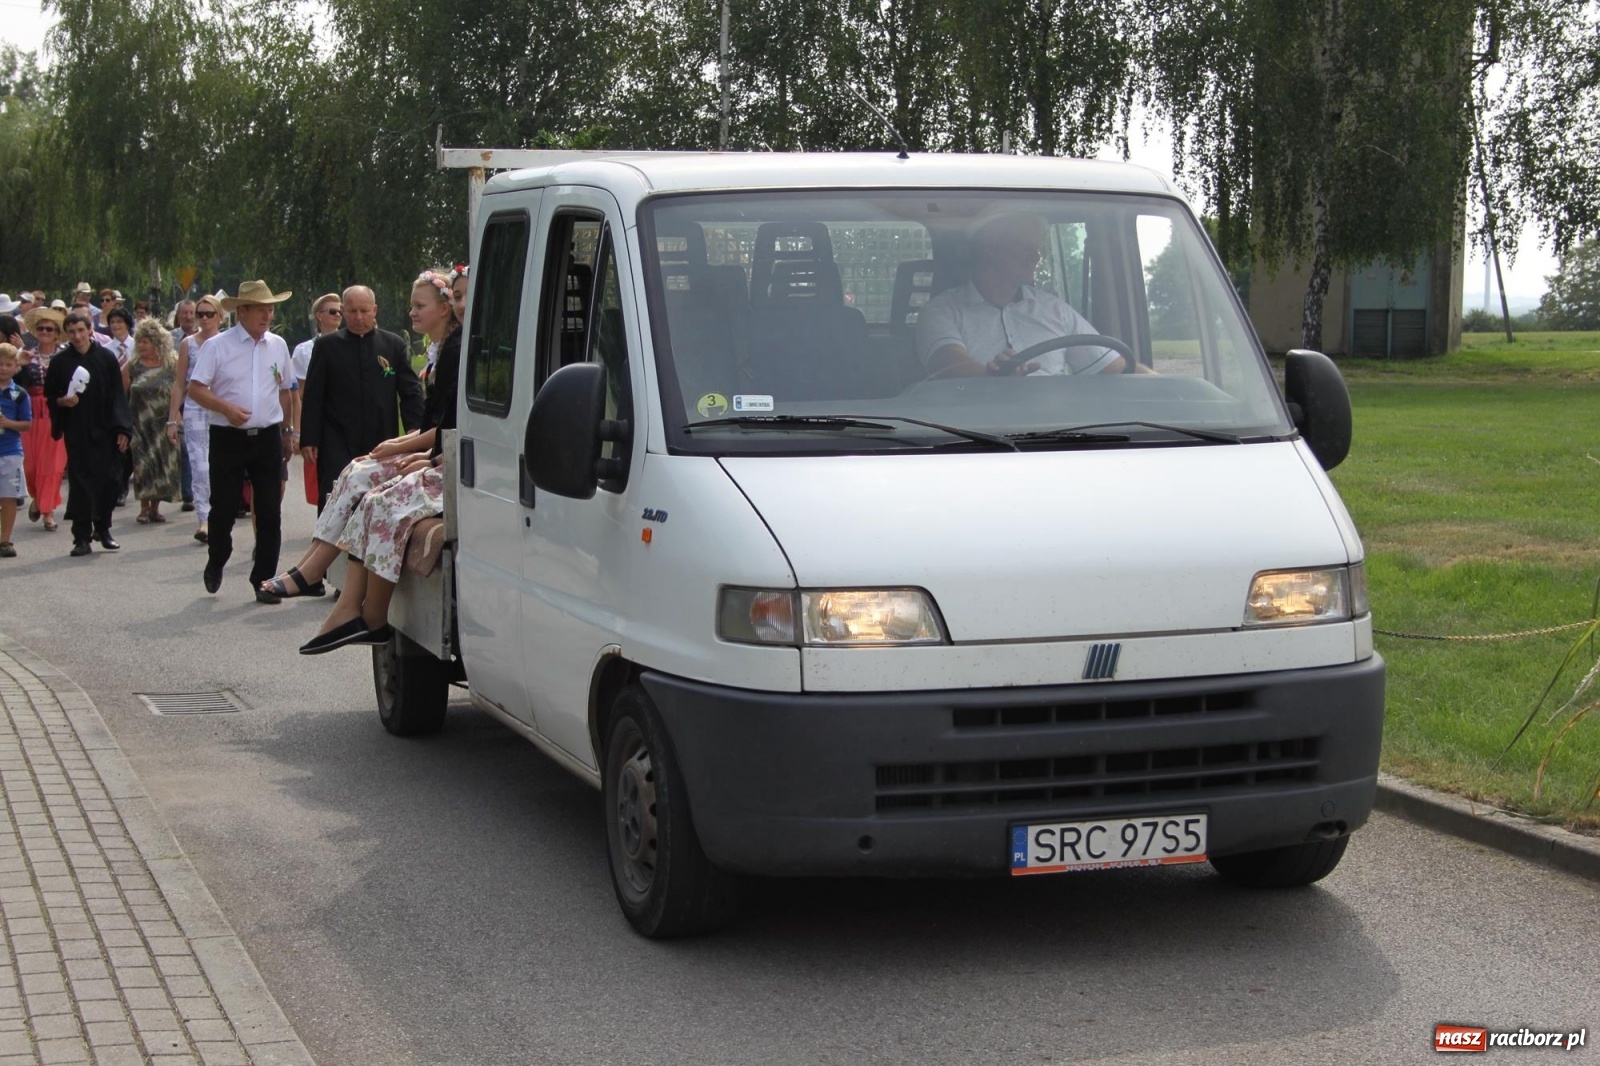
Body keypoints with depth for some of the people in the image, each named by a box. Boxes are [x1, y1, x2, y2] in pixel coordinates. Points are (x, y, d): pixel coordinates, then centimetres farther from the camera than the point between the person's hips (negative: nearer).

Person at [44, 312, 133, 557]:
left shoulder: (106, 358, 0)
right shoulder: (60, 362, 1)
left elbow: (118, 396, 1)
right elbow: (49, 395, 8)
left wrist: (122, 429, -5)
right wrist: (62, 402, -15)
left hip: (104, 431, 1)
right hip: (76, 433, -1)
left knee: (108, 480, 3)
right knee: (80, 482, -3)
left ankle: (103, 528, 21)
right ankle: (82, 536, 2)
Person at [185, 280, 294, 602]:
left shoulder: (278, 345, 9)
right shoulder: (217, 346, -4)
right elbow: (195, 389, -7)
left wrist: (286, 434, 18)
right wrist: (226, 408, -21)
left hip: (268, 439, 3)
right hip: (228, 439, -3)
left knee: (270, 512, 1)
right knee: (224, 509, 2)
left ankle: (264, 580, 10)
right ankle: (215, 564, 28)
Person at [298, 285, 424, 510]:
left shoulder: (394, 345, 9)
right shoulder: (326, 346, 6)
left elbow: (411, 391, 7)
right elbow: (312, 397, 4)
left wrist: (414, 432, -6)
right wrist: (309, 439, -2)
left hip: (382, 443, 2)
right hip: (338, 445, -2)